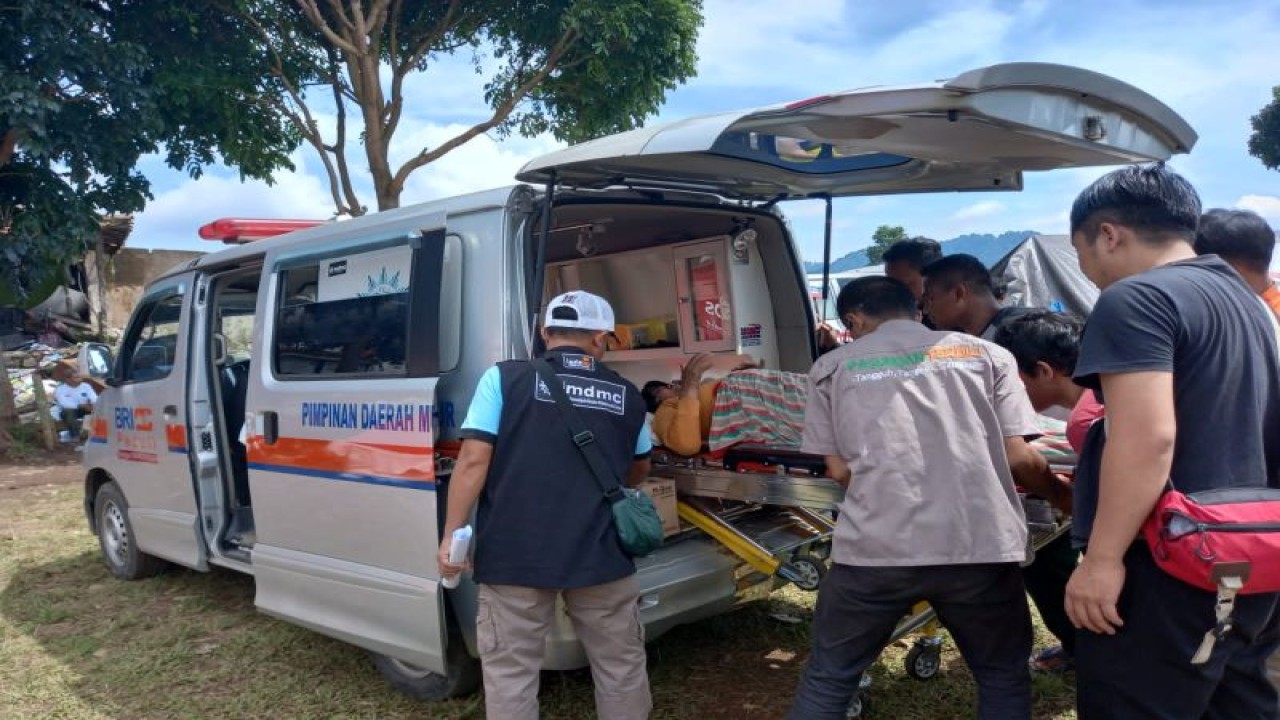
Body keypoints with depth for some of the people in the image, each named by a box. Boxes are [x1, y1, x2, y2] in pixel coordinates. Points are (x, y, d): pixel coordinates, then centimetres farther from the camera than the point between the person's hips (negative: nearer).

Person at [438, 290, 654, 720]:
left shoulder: (504, 378, -2)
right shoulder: (627, 396, 9)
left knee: (510, 673, 11)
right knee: (620, 666, 19)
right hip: (600, 557, 2)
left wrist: (451, 535, -2)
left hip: (514, 557, -2)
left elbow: (474, 461, -9)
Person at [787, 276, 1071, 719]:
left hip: (875, 547, 0)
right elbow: (1018, 458, 7)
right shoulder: (986, 354, 13)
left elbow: (839, 470, 9)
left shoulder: (833, 367, 12)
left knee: (827, 678, 17)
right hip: (978, 545, 1)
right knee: (1004, 676, 23)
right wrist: (1065, 496, 27)